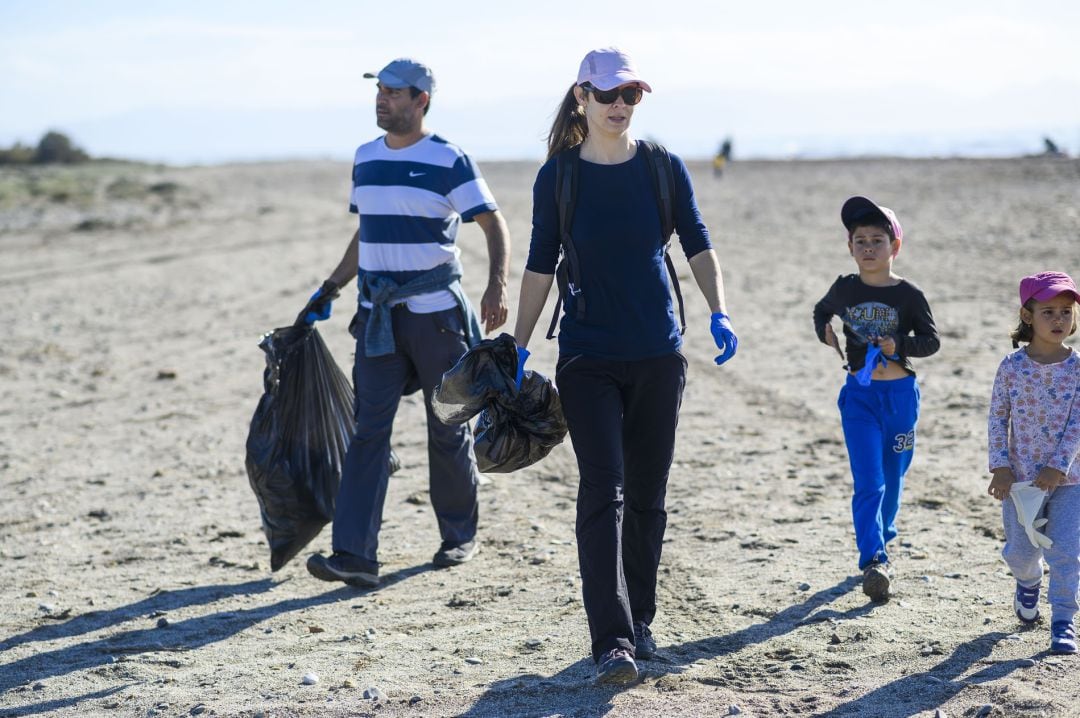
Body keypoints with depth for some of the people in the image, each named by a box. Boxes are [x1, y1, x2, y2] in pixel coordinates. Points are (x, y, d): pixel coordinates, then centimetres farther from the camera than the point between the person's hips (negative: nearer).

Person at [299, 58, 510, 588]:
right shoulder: (365, 159, 11)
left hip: (436, 311, -4)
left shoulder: (448, 160, -6)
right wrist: (329, 290, 21)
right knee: (369, 429, -6)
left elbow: (494, 225, -8)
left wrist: (496, 287, -23)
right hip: (377, 313, 4)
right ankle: (355, 553, -12)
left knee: (448, 429, 7)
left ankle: (460, 535, 26)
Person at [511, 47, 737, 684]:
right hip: (587, 359, -2)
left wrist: (719, 313, -10)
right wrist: (519, 347, 2)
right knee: (603, 492, -11)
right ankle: (612, 639, -13)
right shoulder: (557, 177, -2)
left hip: (658, 356, 2)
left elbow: (698, 245, 5)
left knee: (647, 495, 10)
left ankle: (639, 621, 26)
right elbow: (541, 265, 5)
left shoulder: (663, 168, 1)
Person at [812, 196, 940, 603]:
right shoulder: (844, 290, 0)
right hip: (859, 394, 0)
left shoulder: (908, 295, -5)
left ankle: (881, 539, 37)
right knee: (868, 483, -11)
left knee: (892, 478, 15)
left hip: (900, 394, 0)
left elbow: (931, 340, -4)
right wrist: (826, 333, -1)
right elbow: (821, 311, 20)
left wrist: (899, 345, -22)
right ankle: (874, 562, -17)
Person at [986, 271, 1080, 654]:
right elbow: (998, 419, -1)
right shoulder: (1011, 367, -5)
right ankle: (1028, 582, 42)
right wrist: (1000, 467, -8)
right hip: (1020, 477, 1)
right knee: (1021, 550, 8)